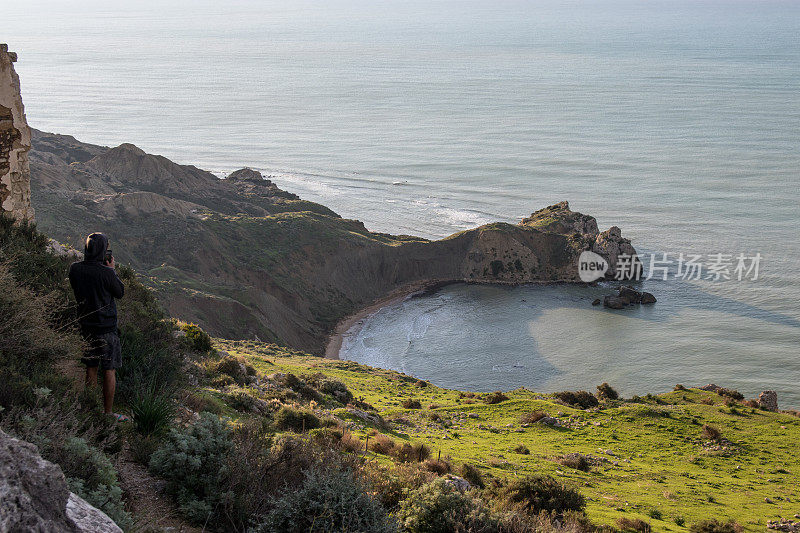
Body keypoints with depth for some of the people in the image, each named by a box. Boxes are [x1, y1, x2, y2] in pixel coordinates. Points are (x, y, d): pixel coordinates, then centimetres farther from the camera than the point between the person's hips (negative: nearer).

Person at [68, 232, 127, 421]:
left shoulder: (74, 269, -4)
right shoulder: (106, 273, -19)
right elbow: (120, 292, -4)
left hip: (86, 326, 6)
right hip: (106, 327, -6)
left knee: (91, 368, 16)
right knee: (109, 371, 3)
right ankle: (108, 412, 7)